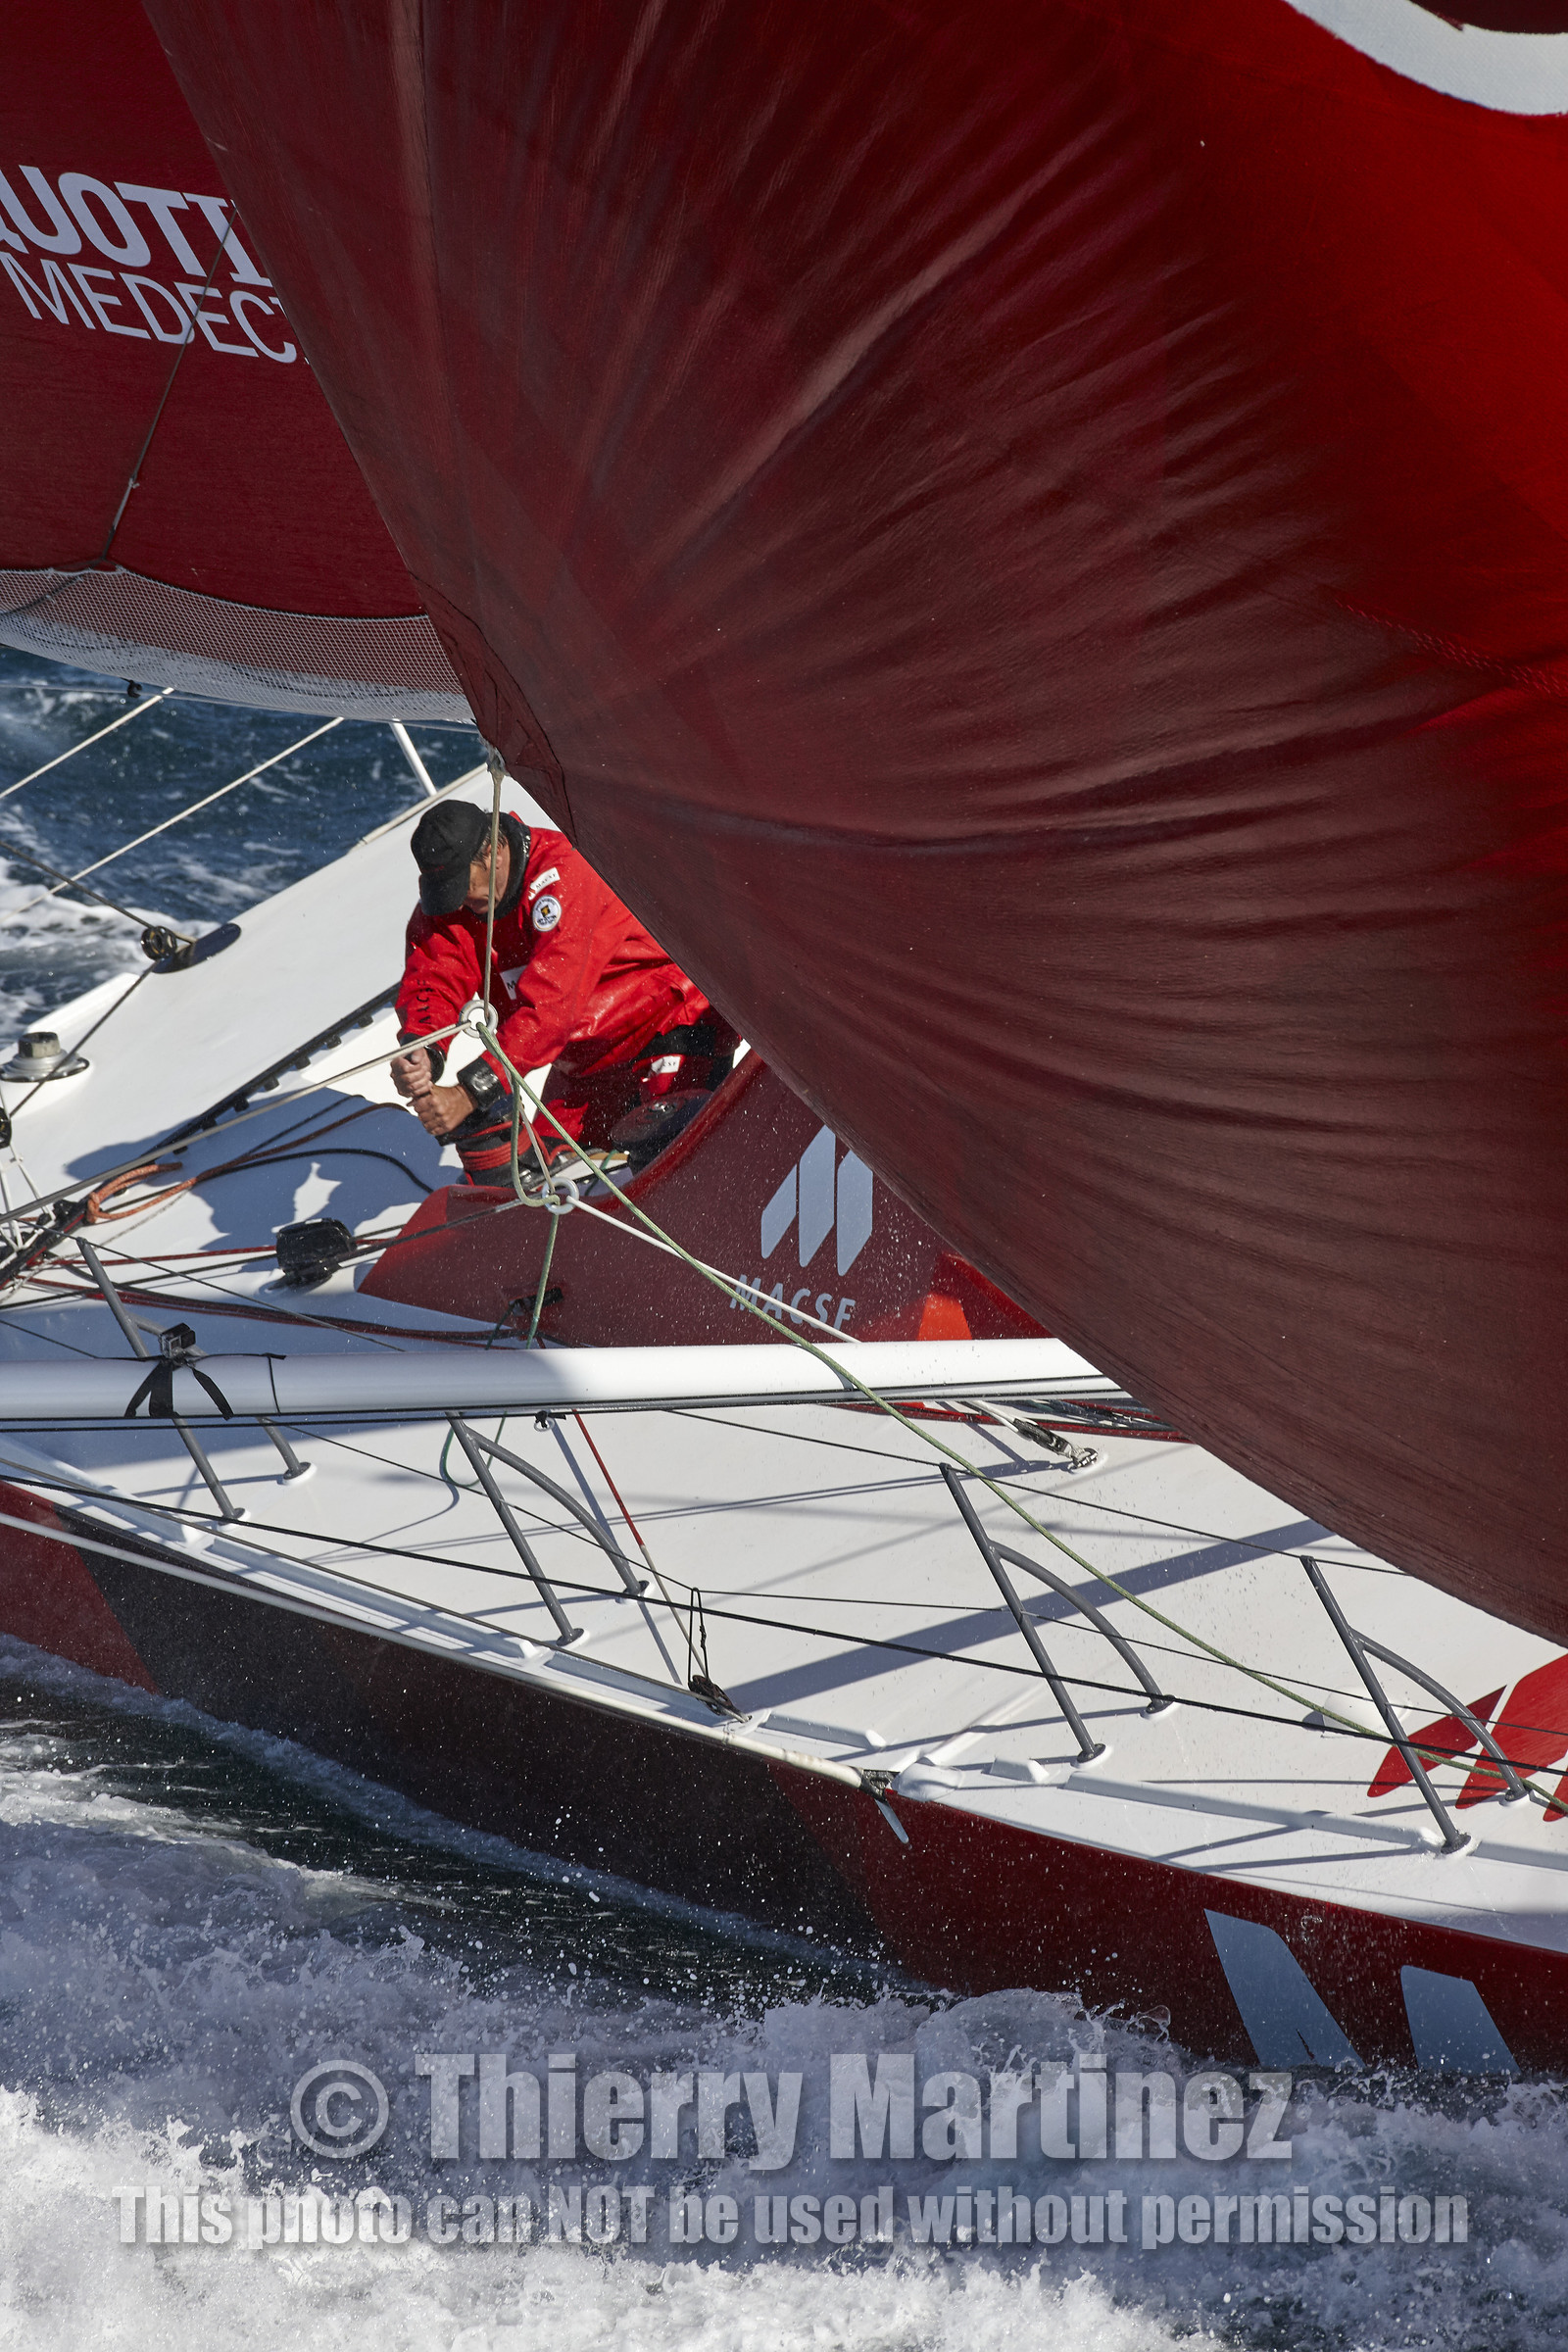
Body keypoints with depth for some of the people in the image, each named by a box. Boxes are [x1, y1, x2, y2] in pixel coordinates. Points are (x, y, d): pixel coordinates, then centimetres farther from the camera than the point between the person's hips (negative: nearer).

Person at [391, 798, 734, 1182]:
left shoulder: (563, 872, -32)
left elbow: (550, 1003, -38)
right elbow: (431, 983, -17)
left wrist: (472, 1090, -43)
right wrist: (421, 1053, -41)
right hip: (587, 1057, 7)